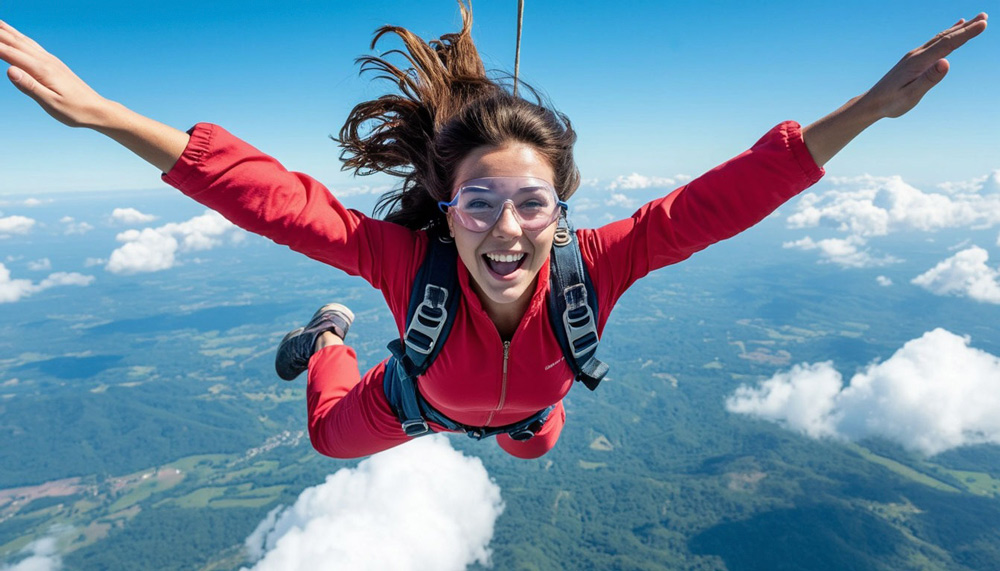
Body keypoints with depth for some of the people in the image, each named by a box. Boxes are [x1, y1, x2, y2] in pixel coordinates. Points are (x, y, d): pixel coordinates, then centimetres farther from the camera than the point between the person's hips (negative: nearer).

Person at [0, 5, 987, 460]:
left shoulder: (596, 263, -44)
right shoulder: (407, 258, -46)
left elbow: (728, 193, -44)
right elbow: (266, 192, -46)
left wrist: (869, 108, -49)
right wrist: (103, 114, -51)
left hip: (525, 408, 2)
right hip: (424, 399, -1)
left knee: (536, 443, 39)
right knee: (334, 432, 28)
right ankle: (329, 336, 55)